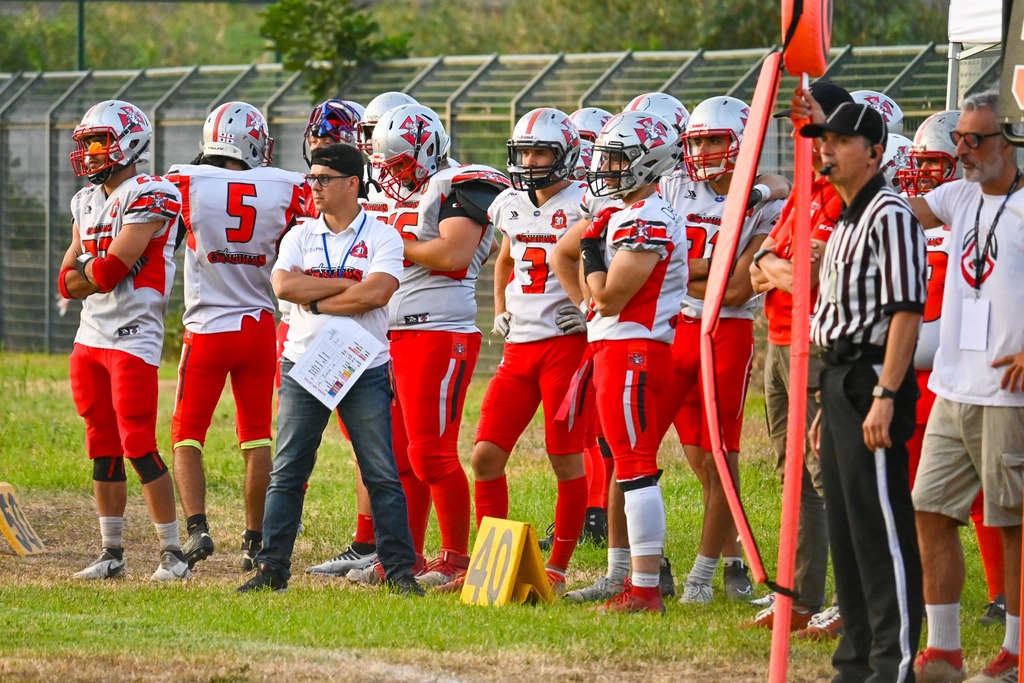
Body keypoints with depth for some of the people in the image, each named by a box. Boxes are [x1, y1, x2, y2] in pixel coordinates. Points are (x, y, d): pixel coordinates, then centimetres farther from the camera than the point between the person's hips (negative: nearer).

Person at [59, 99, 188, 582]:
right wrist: (98, 272, -8)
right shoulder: (87, 202, 15)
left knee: (139, 448, -9)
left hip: (134, 338, -8)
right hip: (90, 338, 8)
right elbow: (67, 282, 11)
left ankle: (172, 552, -3)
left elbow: (110, 271, -18)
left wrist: (82, 273, 1)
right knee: (103, 449, 11)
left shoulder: (147, 197, -12)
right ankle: (112, 554, 17)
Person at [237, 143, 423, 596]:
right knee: (286, 473, 3)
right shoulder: (300, 236, 8)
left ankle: (399, 570, 5)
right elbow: (284, 286, -10)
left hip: (365, 368, -3)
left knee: (382, 475, -1)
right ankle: (272, 569, 8)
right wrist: (346, 286, -13)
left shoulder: (381, 238, -1)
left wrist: (315, 301, -12)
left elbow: (374, 294, -18)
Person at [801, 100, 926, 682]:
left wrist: (884, 395, -24)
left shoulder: (889, 214, -12)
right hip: (839, 377, 10)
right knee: (846, 525, 13)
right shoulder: (846, 222, 18)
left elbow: (905, 311, -19)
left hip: (872, 379, -10)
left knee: (881, 525, -8)